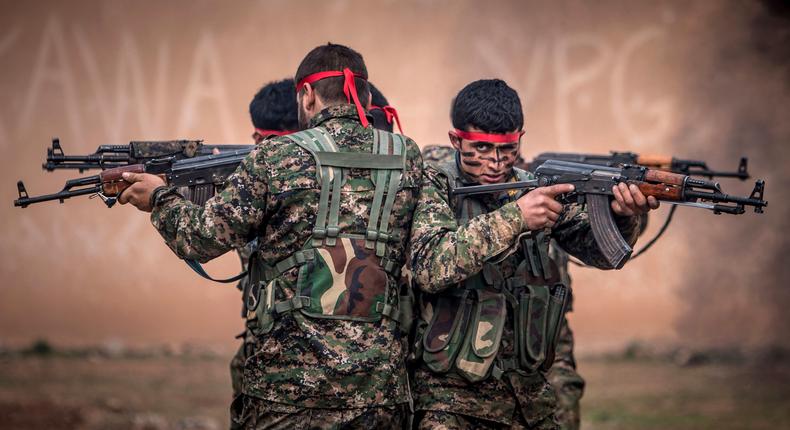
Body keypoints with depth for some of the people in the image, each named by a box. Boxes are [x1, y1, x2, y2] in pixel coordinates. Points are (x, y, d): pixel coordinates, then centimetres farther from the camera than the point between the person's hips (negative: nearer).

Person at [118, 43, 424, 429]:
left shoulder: (276, 159, -5)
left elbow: (201, 239, -1)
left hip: (287, 381, -3)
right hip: (378, 384, 3)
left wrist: (160, 198, 19)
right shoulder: (408, 161, 5)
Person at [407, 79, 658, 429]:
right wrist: (513, 217, -31)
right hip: (449, 392, -4)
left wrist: (623, 216, -24)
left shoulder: (537, 189, 5)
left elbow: (600, 250, -1)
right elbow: (429, 268, -24)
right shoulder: (435, 188, -7)